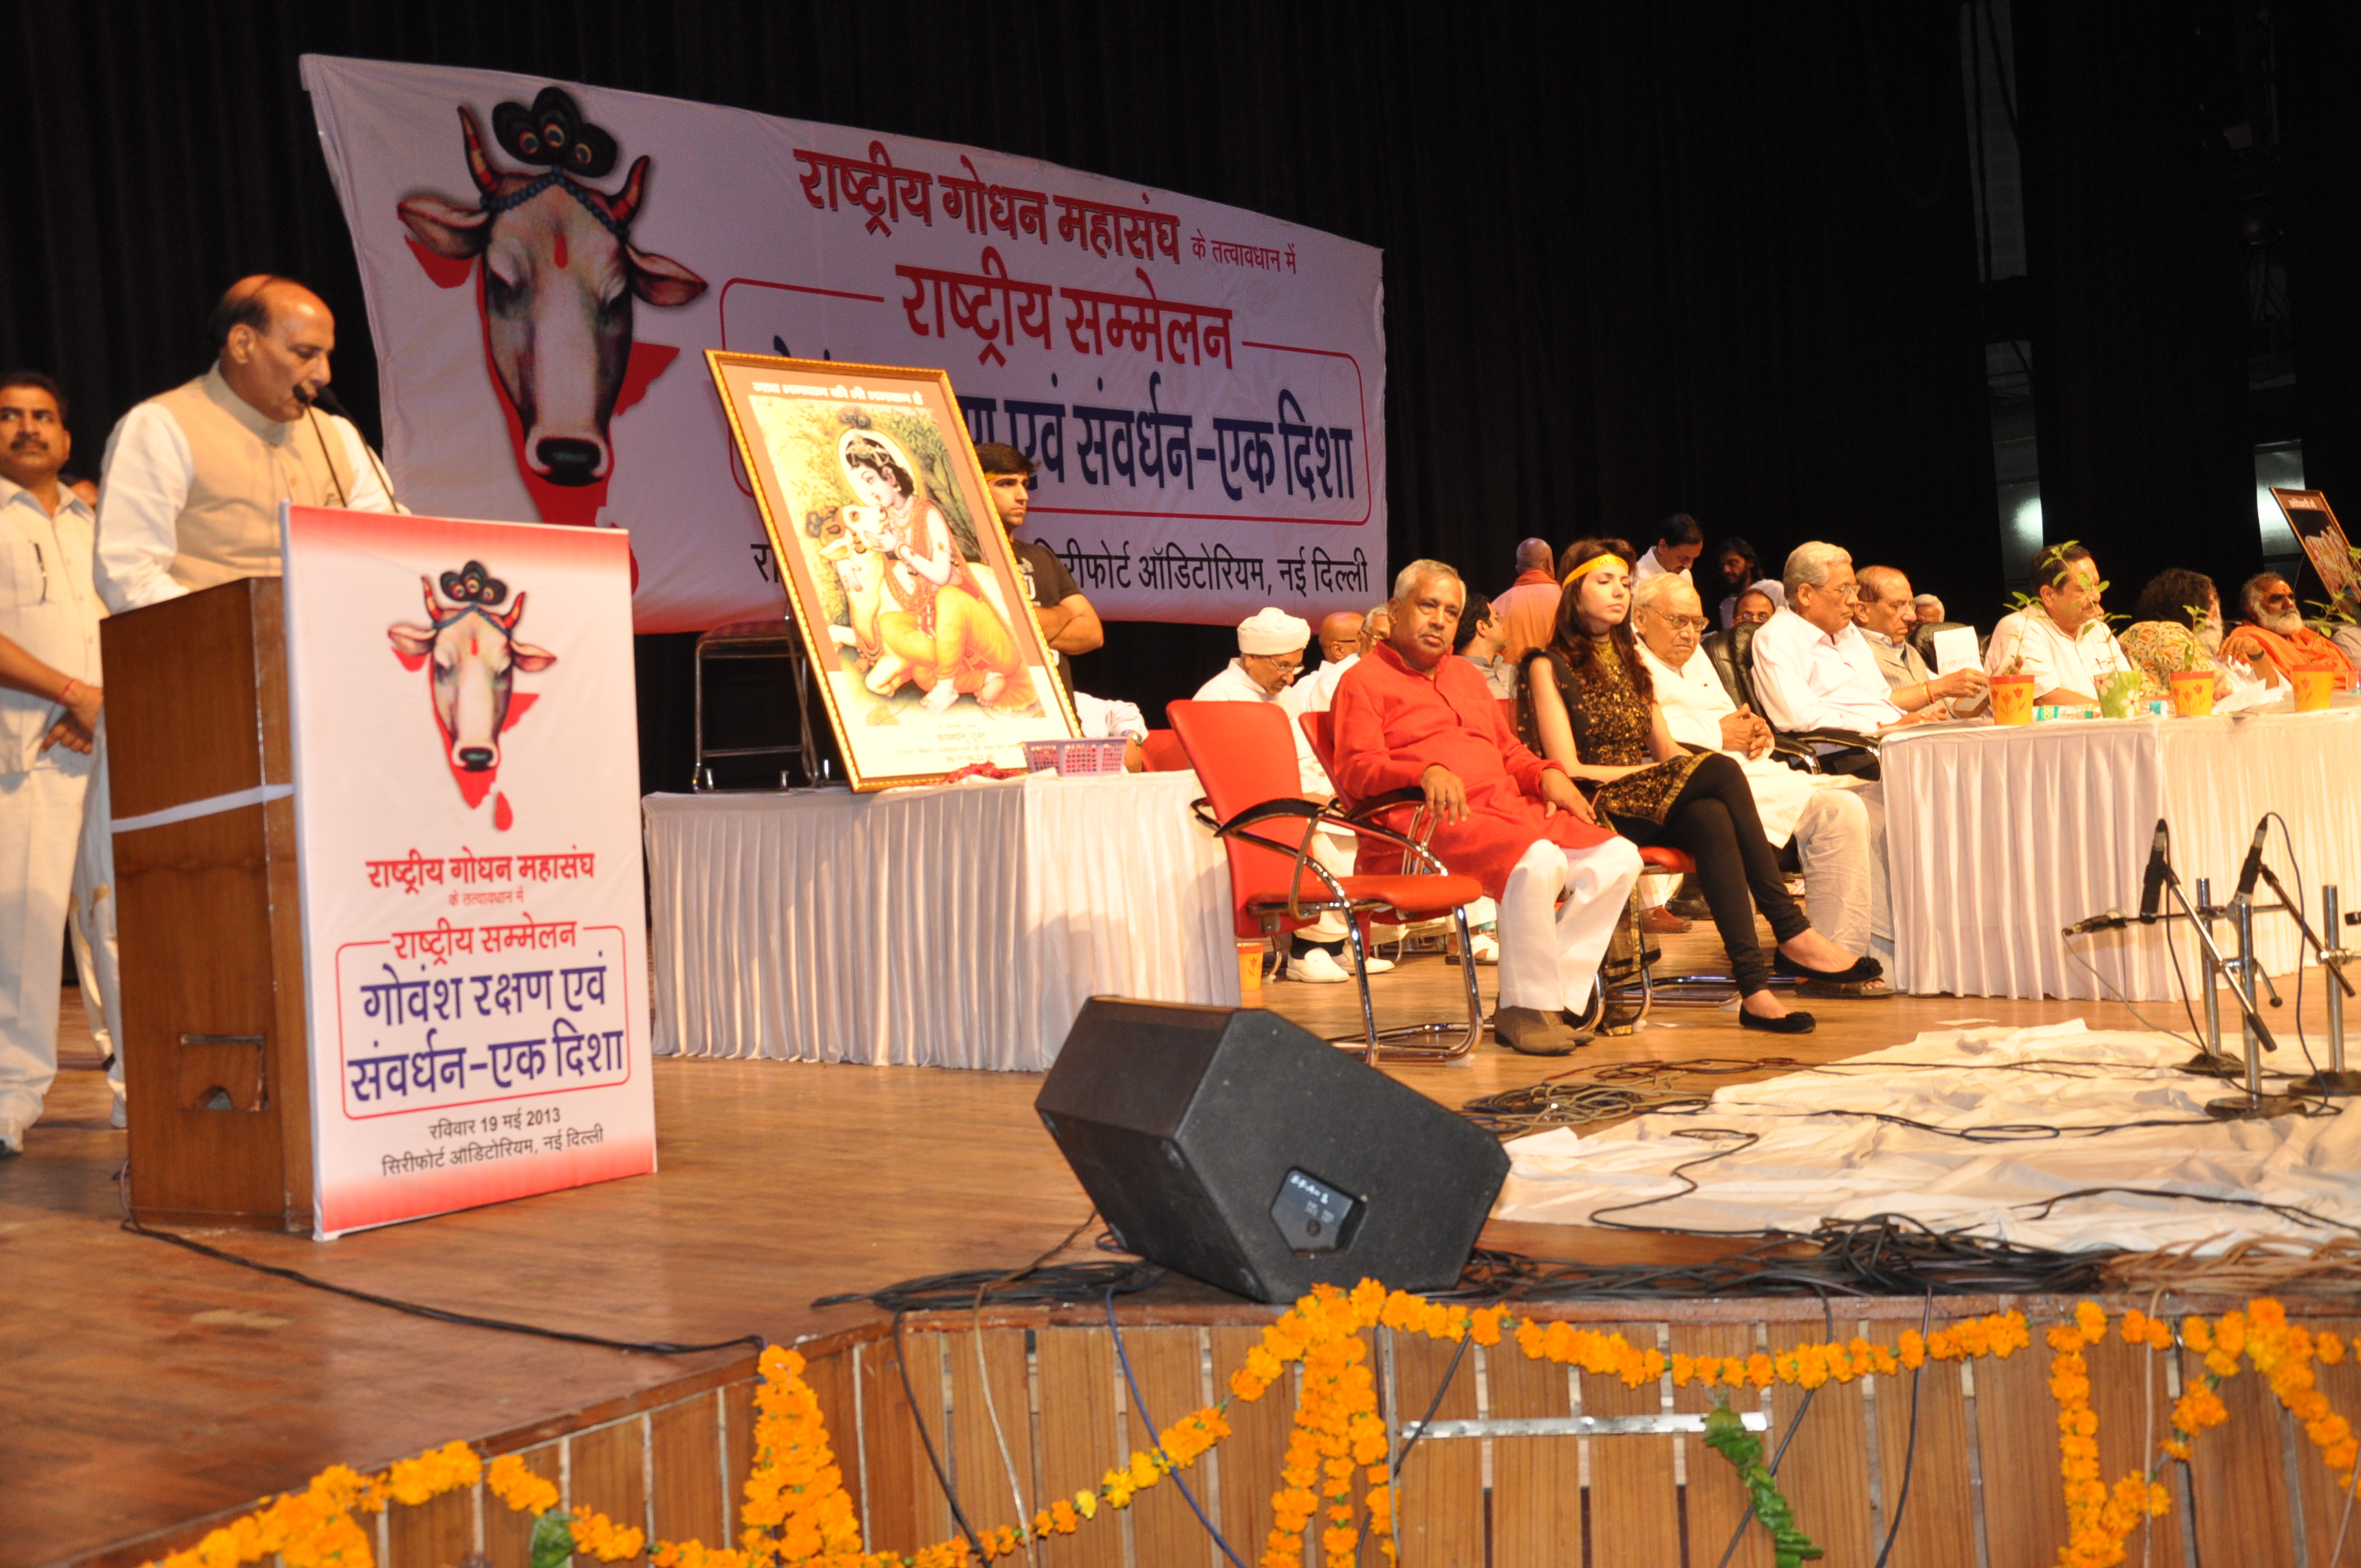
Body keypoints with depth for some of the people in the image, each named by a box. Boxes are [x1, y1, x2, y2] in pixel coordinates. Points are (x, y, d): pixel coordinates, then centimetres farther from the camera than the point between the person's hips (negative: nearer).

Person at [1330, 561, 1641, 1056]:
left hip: (1510, 806, 8)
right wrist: (1426, 770, -25)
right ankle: (1525, 1007, -20)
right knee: (1537, 861, -35)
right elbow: (1355, 772, -8)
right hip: (1436, 820, -8)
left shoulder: (1465, 674, 30)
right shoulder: (1364, 680, 6)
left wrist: (1546, 773, 9)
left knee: (1618, 858, -11)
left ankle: (1559, 994, -12)